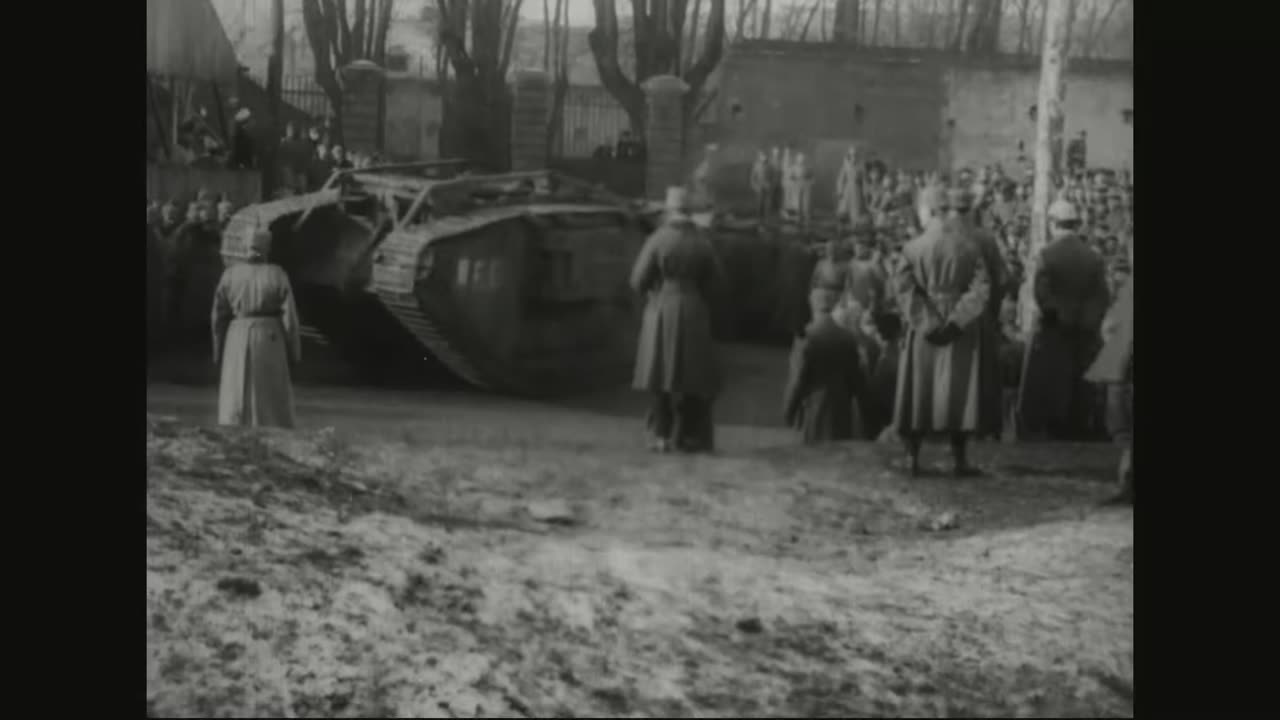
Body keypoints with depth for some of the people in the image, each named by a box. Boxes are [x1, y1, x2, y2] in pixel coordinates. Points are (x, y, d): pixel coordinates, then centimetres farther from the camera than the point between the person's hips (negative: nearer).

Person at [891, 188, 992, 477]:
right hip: (961, 330, -2)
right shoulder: (970, 246, -7)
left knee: (919, 387, 9)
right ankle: (959, 460, 1)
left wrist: (922, 320, -7)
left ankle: (912, 455, 7)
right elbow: (981, 289, -14)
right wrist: (957, 321, -14)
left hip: (923, 325, 2)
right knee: (958, 390, 2)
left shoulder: (919, 244, 0)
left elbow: (901, 281, -7)